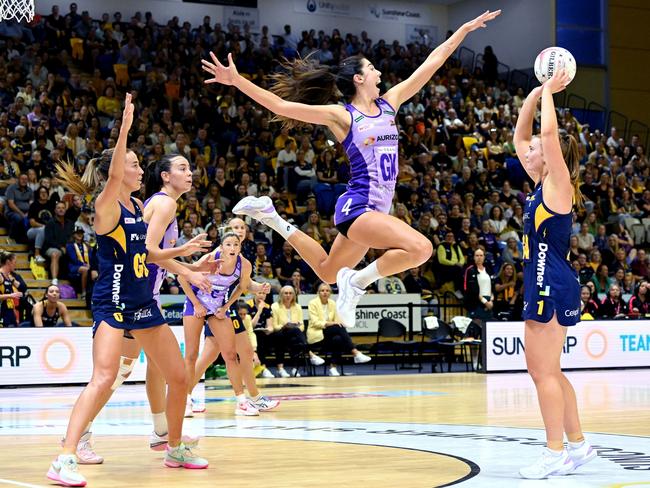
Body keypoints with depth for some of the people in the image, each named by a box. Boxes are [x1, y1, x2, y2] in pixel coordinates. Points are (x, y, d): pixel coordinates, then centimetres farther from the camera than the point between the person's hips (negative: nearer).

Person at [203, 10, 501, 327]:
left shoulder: (389, 103, 9)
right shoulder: (342, 116, -9)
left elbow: (432, 62, 12)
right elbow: (282, 106, -13)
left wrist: (466, 28, 13)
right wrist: (236, 81, -23)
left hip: (375, 208, 8)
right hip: (358, 206, -8)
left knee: (327, 272, 21)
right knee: (420, 248, -26)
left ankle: (274, 219, 32)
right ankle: (357, 282, -10)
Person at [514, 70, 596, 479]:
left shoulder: (558, 182, -9)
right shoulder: (543, 184, 13)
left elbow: (549, 133, -22)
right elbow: (520, 136, 20)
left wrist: (549, 92, -10)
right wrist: (536, 93, 13)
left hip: (553, 285, -9)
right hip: (544, 283, 9)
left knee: (543, 371, -7)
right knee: (548, 371, 13)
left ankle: (555, 453, -3)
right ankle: (578, 444, 19)